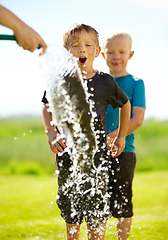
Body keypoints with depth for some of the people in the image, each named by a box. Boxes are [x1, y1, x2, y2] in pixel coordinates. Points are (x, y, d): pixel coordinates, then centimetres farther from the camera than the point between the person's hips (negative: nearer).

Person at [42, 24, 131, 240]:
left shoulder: (106, 82, -4)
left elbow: (125, 105, 15)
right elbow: (46, 108, 13)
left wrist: (121, 136, 17)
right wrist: (51, 133, -3)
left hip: (96, 154, -1)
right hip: (67, 152, 1)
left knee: (97, 219, 1)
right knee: (71, 219, 10)